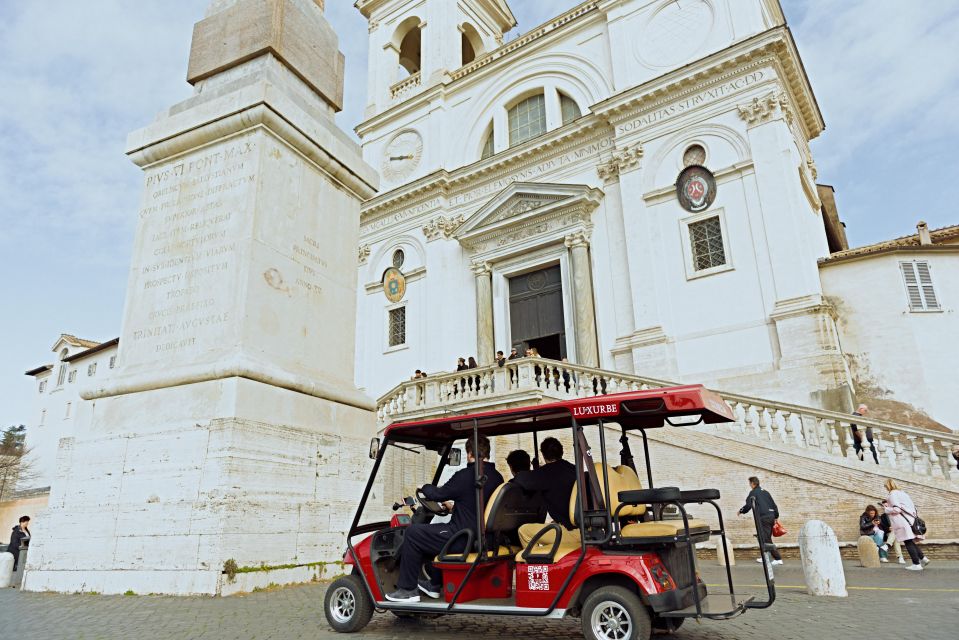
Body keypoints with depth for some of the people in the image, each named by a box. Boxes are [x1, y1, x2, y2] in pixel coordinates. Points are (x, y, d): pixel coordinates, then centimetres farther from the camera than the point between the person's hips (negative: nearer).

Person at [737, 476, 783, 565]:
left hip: (763, 517, -8)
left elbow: (748, 505, -6)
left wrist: (741, 511, 10)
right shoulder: (765, 492, 20)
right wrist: (776, 516, 24)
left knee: (766, 539, -7)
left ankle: (778, 558, -11)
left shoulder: (753, 492, -2)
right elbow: (774, 504, 19)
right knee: (765, 537, 17)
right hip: (771, 516, 8)